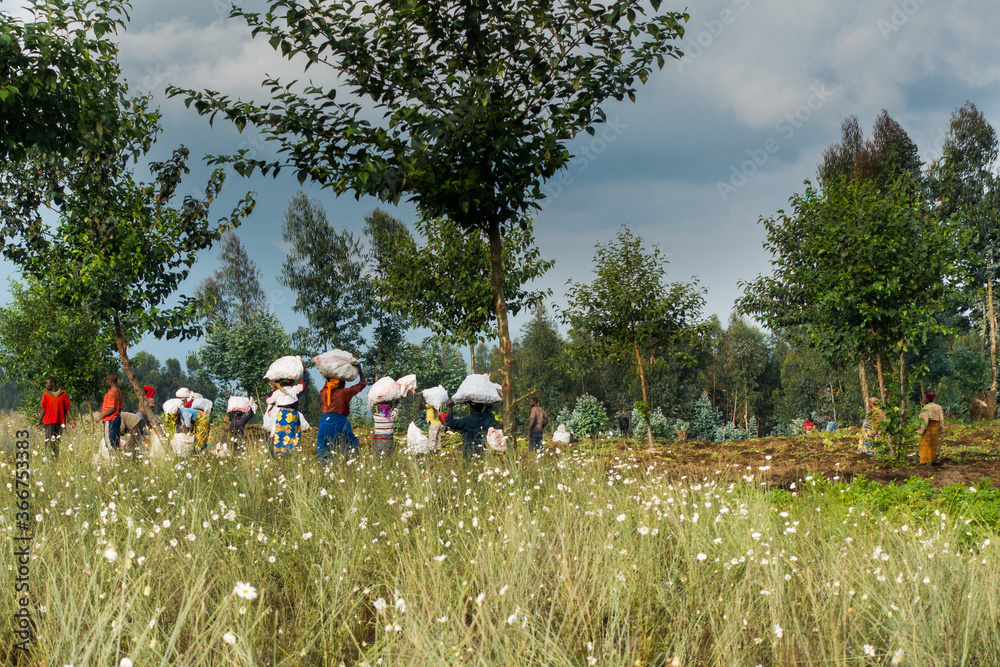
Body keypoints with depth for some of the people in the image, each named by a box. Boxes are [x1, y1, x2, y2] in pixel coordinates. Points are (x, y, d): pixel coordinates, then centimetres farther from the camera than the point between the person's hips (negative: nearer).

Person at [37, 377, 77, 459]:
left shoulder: (63, 394, 6)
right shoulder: (45, 394, 8)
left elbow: (67, 408, 8)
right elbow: (43, 409, 8)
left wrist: (71, 420, 0)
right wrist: (39, 421, 0)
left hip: (60, 422, 0)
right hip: (49, 421, 0)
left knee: (58, 443, 1)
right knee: (49, 442, -6)